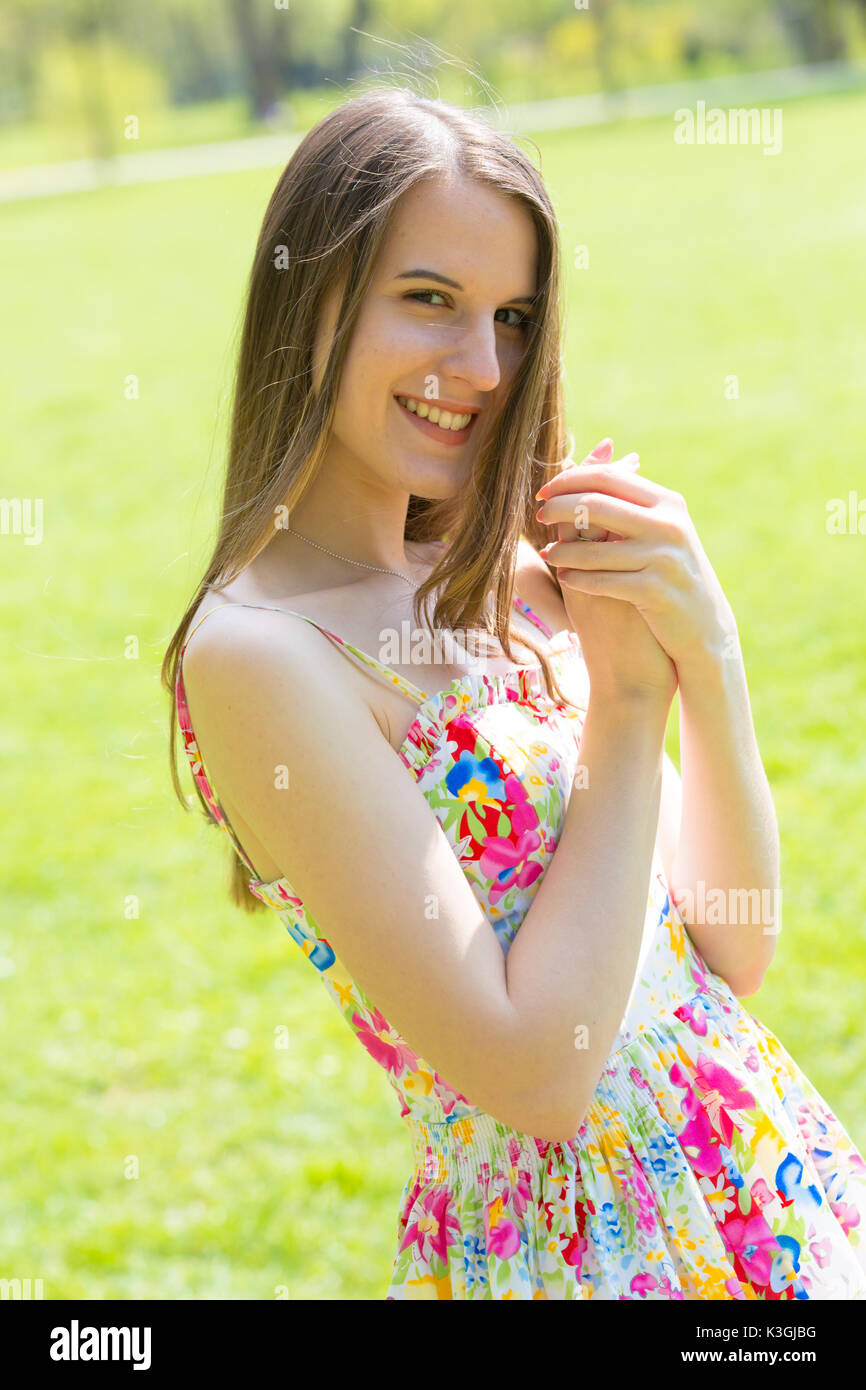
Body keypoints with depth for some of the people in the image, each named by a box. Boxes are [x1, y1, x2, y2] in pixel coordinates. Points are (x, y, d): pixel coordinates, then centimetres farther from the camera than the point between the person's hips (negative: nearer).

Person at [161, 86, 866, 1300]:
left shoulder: (509, 583, 2)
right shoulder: (257, 654, -18)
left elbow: (735, 955, 3)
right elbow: (532, 1075, -21)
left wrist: (709, 657, -11)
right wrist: (628, 698, -16)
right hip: (575, 1242, -6)